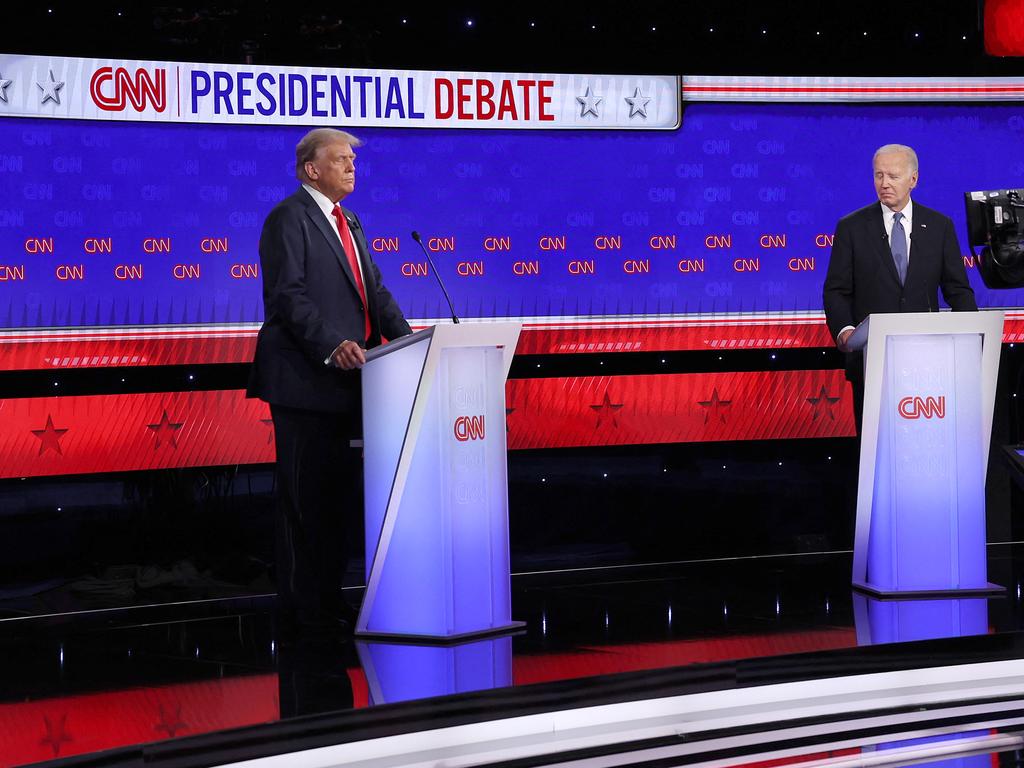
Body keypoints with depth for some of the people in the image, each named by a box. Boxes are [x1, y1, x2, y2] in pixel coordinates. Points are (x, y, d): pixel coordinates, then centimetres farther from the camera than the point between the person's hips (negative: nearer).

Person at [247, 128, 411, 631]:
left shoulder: (348, 222, 20)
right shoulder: (289, 217, -8)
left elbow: (374, 290, 16)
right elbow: (288, 294, -18)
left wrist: (406, 342, 0)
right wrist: (331, 346, -29)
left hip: (345, 381, 9)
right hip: (306, 380, -9)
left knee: (339, 493, 13)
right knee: (304, 496, -4)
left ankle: (329, 598, 21)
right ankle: (302, 608, 1)